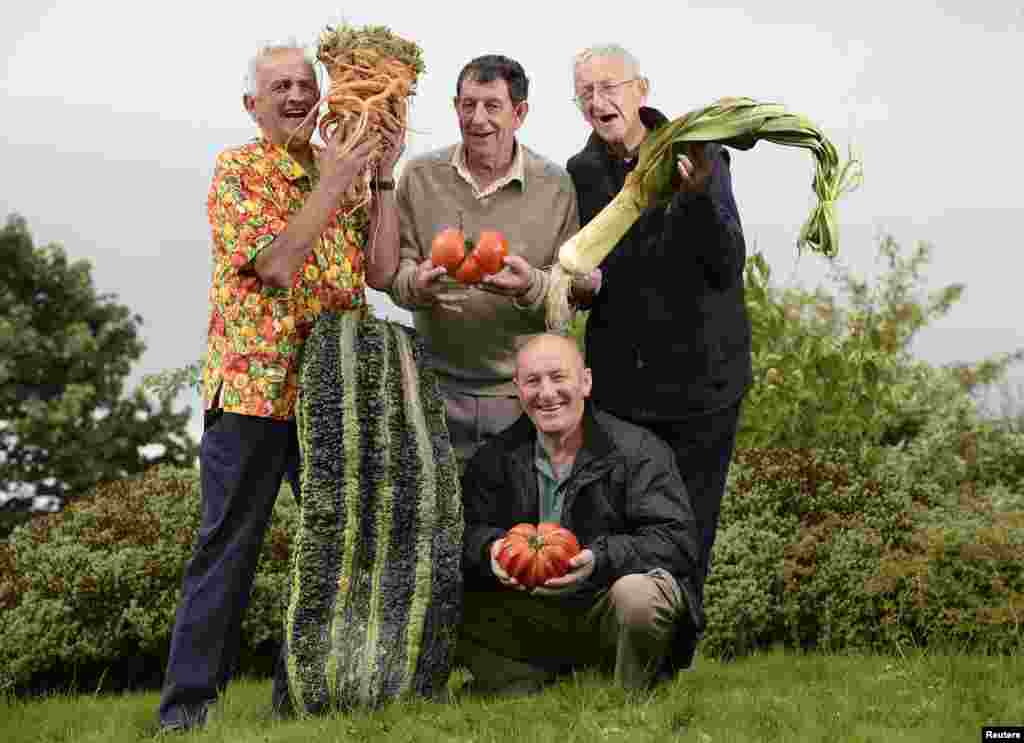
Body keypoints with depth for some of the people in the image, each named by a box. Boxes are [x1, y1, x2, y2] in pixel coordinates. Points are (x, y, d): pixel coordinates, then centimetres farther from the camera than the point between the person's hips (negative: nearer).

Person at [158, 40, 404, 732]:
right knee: (228, 547, -3)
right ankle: (189, 700, 2)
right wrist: (333, 184, -16)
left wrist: (383, 177, -2)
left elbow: (381, 270, 2)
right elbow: (275, 264, -16)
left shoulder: (344, 170, 12)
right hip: (253, 384, -5)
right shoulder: (237, 170, -3)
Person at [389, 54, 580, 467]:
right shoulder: (420, 176, 2)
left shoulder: (556, 186, -2)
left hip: (525, 392, -1)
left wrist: (531, 287, -24)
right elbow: (396, 271, 4)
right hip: (439, 384, 1)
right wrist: (418, 283, -21)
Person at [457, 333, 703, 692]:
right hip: (534, 617, 3)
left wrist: (600, 559, -30)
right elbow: (468, 532, 3)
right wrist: (490, 549, -23)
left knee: (637, 594, -37)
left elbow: (676, 539, -14)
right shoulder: (494, 458, 7)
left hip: (606, 614, -3)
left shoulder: (639, 450, -6)